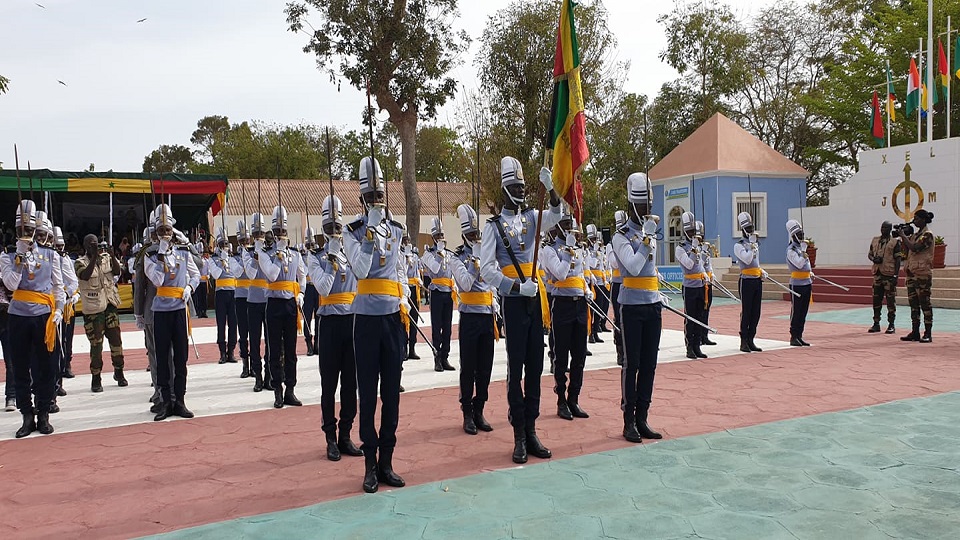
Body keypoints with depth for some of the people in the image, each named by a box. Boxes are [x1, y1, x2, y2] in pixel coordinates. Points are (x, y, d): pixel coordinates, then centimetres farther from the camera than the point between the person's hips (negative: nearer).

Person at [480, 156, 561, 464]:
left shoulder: (532, 217, 10)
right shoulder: (494, 226, -4)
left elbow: (556, 214, -10)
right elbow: (487, 270, -10)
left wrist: (550, 188, -27)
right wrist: (518, 286, -21)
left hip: (536, 300, 5)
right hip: (514, 302, -5)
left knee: (535, 368, 8)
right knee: (516, 369, -1)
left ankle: (531, 431, 18)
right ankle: (519, 437, 6)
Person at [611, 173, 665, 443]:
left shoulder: (652, 233, 15)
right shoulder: (621, 236, -7)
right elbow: (633, 267, -21)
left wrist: (659, 295, 16)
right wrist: (647, 236, -22)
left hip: (652, 305, 7)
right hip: (632, 306, -7)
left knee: (649, 364, 8)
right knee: (631, 364, -2)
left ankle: (642, 418, 16)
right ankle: (629, 422, 6)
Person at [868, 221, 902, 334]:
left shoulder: (895, 242, -3)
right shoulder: (875, 240, 13)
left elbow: (898, 259, -7)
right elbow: (869, 254, 21)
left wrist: (896, 274, -14)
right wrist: (874, 259, -3)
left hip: (889, 274, -5)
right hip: (877, 273, 5)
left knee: (890, 300, -1)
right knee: (876, 299, 8)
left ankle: (891, 325, 5)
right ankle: (876, 324, 15)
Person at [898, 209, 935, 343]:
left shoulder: (927, 235, -8)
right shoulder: (915, 234, 17)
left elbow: (914, 248, -22)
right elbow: (907, 252, 17)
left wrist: (903, 236, -10)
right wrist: (904, 237, 8)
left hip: (923, 273, -9)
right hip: (911, 272, 9)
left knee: (924, 303, -6)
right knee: (913, 303, 8)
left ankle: (928, 334, -3)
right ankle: (915, 332, 13)